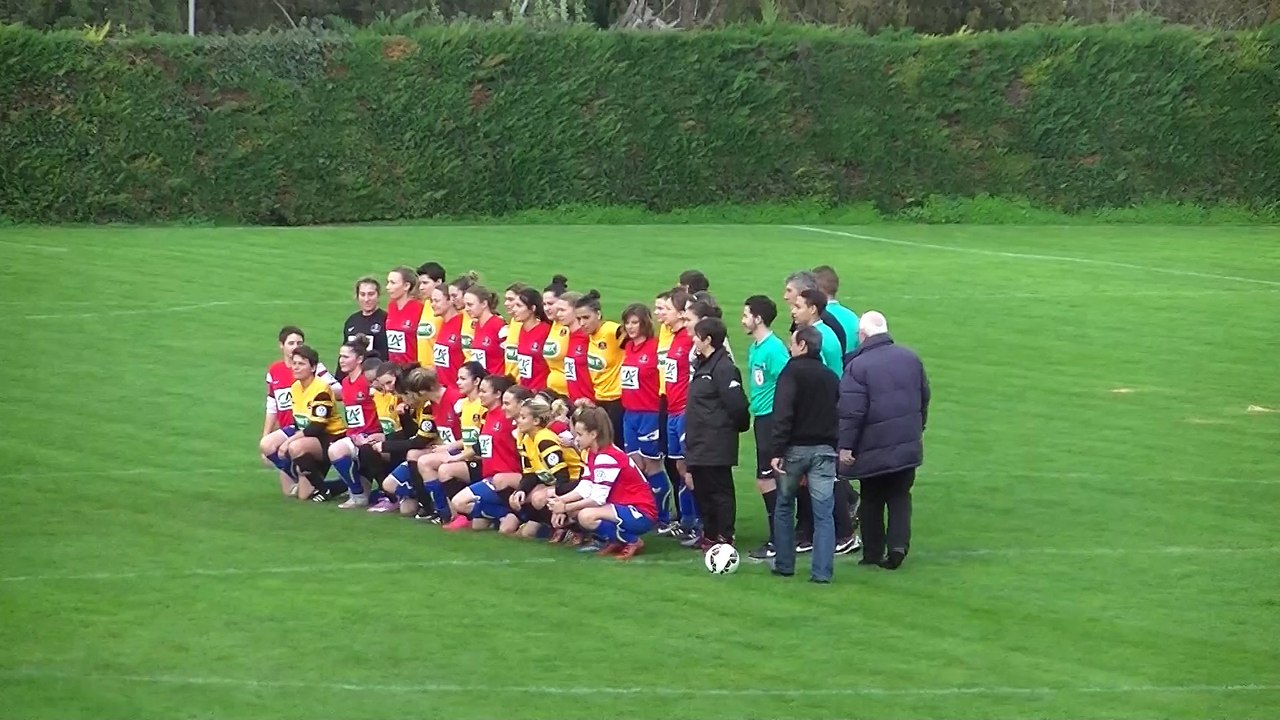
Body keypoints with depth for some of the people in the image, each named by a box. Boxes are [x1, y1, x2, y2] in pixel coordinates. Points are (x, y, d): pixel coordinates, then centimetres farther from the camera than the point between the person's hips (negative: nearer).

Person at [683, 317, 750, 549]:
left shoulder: (724, 368, -17)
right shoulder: (703, 366, 14)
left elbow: (736, 404, -20)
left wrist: (739, 426, -5)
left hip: (717, 444, -10)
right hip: (700, 443, 10)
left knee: (719, 491, -3)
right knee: (703, 491, 15)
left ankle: (725, 537, 2)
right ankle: (709, 535, 24)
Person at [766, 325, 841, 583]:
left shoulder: (792, 372, -7)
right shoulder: (831, 378, 12)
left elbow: (783, 414, -17)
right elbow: (841, 414, 14)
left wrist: (776, 451, -19)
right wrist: (837, 447, 15)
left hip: (795, 448, -4)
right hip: (824, 450, 4)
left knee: (784, 506, 14)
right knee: (824, 513, 0)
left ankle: (784, 564, 17)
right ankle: (822, 571, -6)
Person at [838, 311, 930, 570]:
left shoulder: (857, 366, -16)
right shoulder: (911, 358, 3)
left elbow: (851, 412, -18)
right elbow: (924, 397, 14)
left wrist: (846, 446, -10)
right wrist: (919, 428, 28)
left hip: (873, 449, -4)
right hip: (907, 445, 4)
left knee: (872, 501, 9)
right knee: (900, 496, 12)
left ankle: (872, 553, 14)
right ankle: (899, 543, -6)